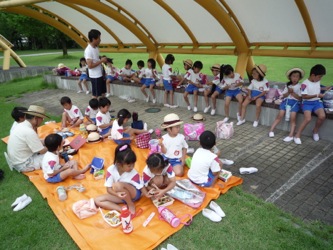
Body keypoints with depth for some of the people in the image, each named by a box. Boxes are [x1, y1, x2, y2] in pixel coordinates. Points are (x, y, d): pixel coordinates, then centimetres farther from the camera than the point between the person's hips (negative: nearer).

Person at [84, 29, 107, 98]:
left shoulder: (96, 48, 7)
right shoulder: (88, 50, -20)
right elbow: (90, 65, -25)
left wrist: (102, 59, 3)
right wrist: (101, 61, -20)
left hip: (100, 74, 9)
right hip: (95, 76, -9)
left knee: (102, 93, 17)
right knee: (95, 95, 2)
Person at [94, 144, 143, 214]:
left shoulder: (134, 173, -22)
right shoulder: (111, 170, -18)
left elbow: (139, 189, -13)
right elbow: (108, 189, -15)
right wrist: (117, 194, -33)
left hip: (134, 194, -4)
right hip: (121, 195, 4)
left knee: (117, 185, -33)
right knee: (97, 200, -12)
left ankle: (131, 205, -11)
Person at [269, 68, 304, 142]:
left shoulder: (300, 86, 0)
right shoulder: (287, 85, 10)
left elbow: (300, 98, -5)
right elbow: (283, 95, 7)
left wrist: (292, 92, -14)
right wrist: (288, 92, -11)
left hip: (295, 102, -3)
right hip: (286, 100, 3)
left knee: (293, 117, -18)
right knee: (280, 115, -10)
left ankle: (291, 135, -15)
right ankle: (271, 130, -1)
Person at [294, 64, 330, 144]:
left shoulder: (318, 81, 9)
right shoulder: (305, 84, -14)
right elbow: (304, 96, -17)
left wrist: (324, 88, 17)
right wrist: (316, 95, -16)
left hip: (317, 102, 6)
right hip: (307, 103, -5)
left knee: (322, 116, -23)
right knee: (308, 119, -28)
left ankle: (315, 130, 5)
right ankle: (297, 135, -13)